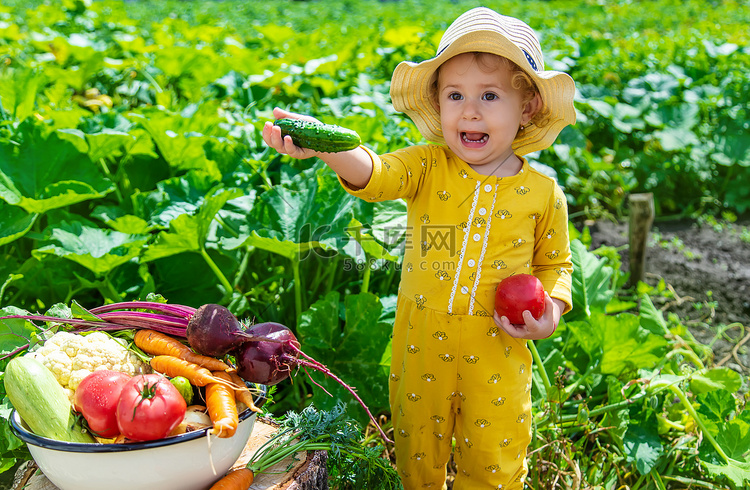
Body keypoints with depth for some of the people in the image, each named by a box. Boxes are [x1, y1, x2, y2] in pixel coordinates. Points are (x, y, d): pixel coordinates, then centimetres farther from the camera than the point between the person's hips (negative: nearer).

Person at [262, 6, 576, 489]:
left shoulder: (544, 193, -5)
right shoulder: (426, 168, -9)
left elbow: (554, 264, 8)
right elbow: (375, 173, -29)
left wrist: (552, 309, -12)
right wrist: (324, 144, -49)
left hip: (497, 354, 0)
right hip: (421, 345, 1)